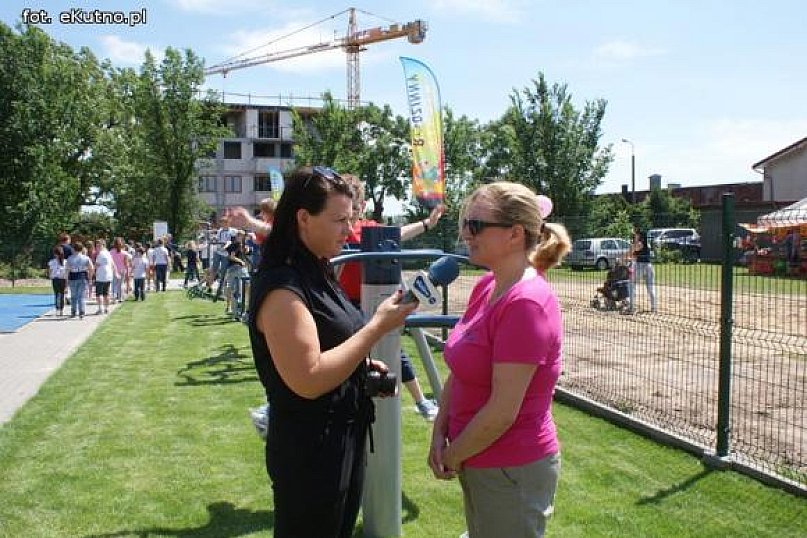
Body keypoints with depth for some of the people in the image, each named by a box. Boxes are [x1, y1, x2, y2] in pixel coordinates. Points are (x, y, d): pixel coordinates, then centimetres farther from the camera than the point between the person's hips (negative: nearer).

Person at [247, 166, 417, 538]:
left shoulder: (316, 274, 8)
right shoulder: (281, 287, -22)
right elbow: (308, 379, -28)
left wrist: (364, 365, 4)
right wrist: (378, 327, -26)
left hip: (344, 438, 9)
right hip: (309, 451, -9)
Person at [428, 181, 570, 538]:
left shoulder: (527, 303, -24)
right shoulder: (486, 286, 1)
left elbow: (502, 411, -24)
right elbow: (458, 371, 7)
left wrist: (451, 457, -12)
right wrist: (440, 433, -3)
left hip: (512, 472, -8)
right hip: (480, 464, 8)